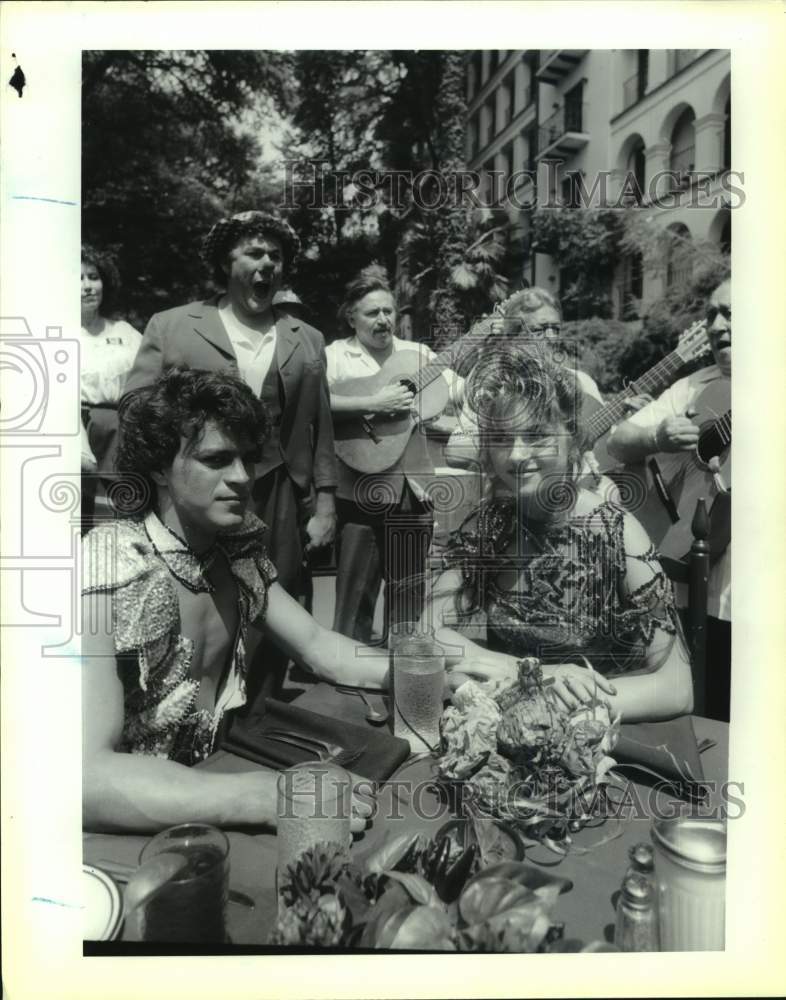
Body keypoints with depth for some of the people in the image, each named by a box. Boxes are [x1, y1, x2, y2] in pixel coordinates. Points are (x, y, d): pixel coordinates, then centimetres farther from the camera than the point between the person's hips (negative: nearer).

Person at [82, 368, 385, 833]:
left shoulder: (240, 552, -1)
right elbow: (89, 772, -33)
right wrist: (272, 796, -44)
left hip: (212, 771, 6)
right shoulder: (104, 575, -24)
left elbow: (317, 644, -3)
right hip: (127, 831, -5)